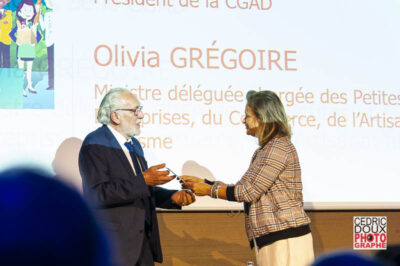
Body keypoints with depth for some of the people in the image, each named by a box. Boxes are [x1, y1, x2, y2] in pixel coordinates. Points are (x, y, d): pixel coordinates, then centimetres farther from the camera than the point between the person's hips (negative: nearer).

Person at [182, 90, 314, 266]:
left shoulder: (279, 147, -11)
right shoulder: (264, 150, 19)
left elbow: (250, 191, -13)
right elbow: (242, 189, 18)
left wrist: (209, 190, -3)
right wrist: (202, 182, 16)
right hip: (271, 239, 9)